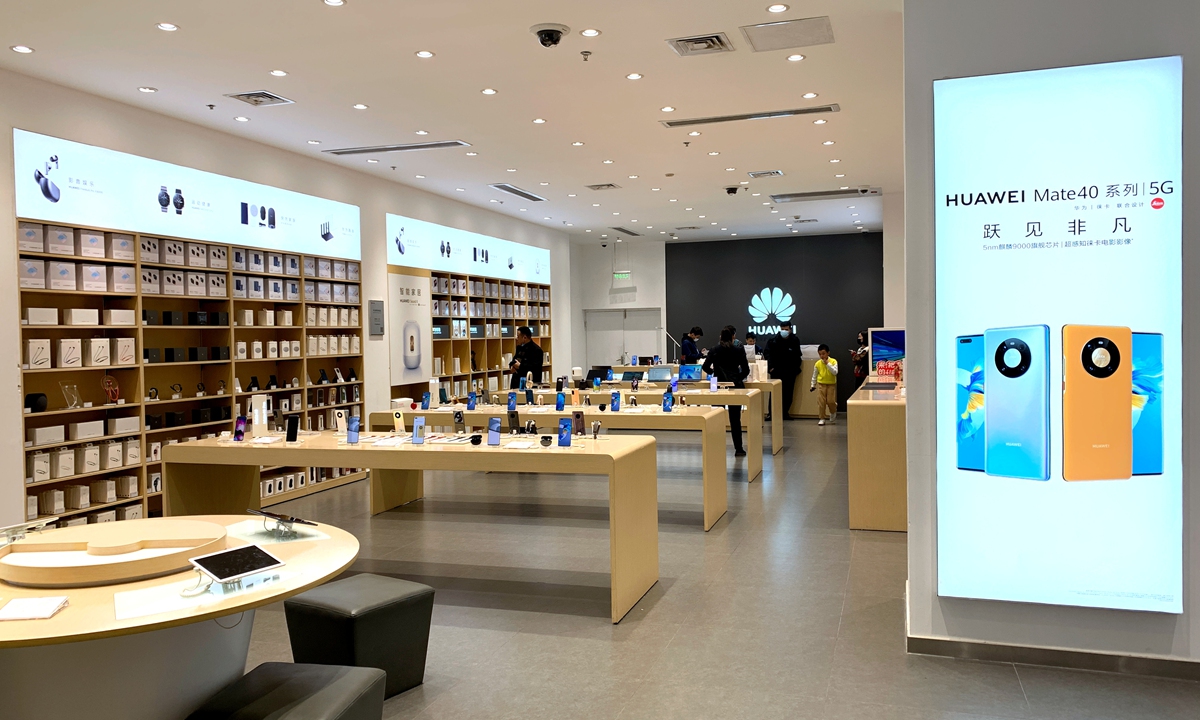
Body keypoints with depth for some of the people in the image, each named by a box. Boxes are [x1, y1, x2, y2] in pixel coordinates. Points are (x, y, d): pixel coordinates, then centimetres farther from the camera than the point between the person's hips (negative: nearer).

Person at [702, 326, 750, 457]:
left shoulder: (714, 351, 2)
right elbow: (746, 370, 0)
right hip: (735, 386, 0)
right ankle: (738, 449, 5)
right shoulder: (738, 351, 0)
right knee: (735, 419, 3)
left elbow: (706, 367, -3)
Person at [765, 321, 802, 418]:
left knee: (788, 392, 4)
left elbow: (797, 356, 10)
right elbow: (768, 354, -2)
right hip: (777, 371, -2)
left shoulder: (795, 340, 2)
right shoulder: (773, 341, -5)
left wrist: (796, 368, 3)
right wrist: (770, 367, -11)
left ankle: (785, 412, 14)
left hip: (790, 371, 2)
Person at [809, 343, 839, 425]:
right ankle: (822, 419, 7)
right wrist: (813, 385, 10)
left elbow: (835, 372, -19)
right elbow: (814, 375, 8)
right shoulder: (818, 363, -2)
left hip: (831, 384, -1)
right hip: (821, 384, 2)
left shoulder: (833, 361, -8)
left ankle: (833, 413, 29)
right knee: (821, 402, -2)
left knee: (831, 401, -2)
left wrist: (828, 364, -22)